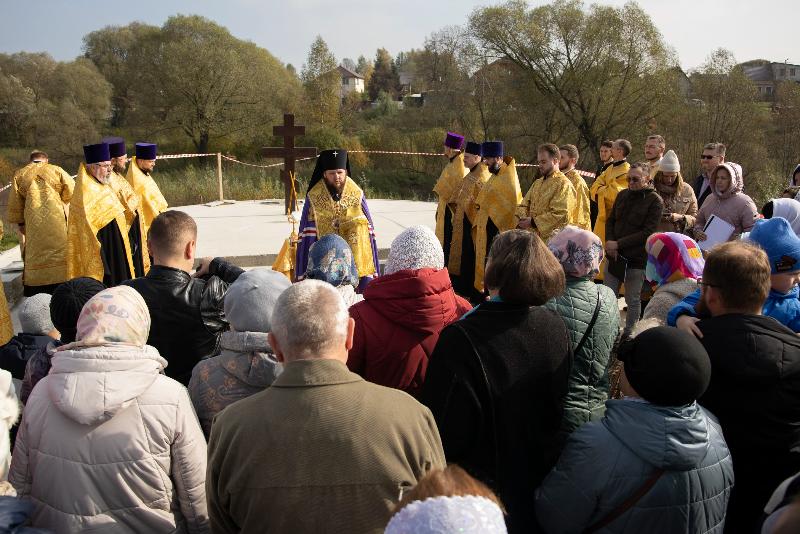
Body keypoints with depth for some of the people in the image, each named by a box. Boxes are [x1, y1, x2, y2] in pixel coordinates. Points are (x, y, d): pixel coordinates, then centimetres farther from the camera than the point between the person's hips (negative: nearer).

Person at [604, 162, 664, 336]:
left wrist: (619, 244, -16)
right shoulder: (623, 195, 8)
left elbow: (647, 232, -14)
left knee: (633, 300, 8)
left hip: (636, 259, -5)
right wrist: (609, 242, -7)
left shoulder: (655, 201, -9)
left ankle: (629, 334, 21)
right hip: (614, 256, 5)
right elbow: (610, 220, 11)